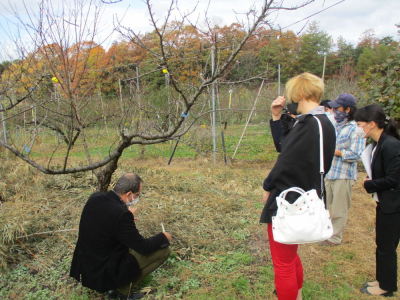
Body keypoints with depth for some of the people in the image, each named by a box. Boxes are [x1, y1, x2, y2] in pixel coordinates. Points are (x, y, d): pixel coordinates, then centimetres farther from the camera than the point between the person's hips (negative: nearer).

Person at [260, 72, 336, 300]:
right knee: (292, 257, 28)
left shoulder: (308, 123, -23)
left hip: (286, 202, -10)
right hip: (306, 200, 10)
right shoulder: (327, 124, 8)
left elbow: (287, 160, -22)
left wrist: (268, 186, -7)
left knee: (283, 264, 7)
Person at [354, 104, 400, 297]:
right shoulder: (379, 144, 5)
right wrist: (371, 182, -5)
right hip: (385, 203, 9)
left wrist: (369, 185, -12)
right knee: (382, 244, 21)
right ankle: (383, 280, 38)